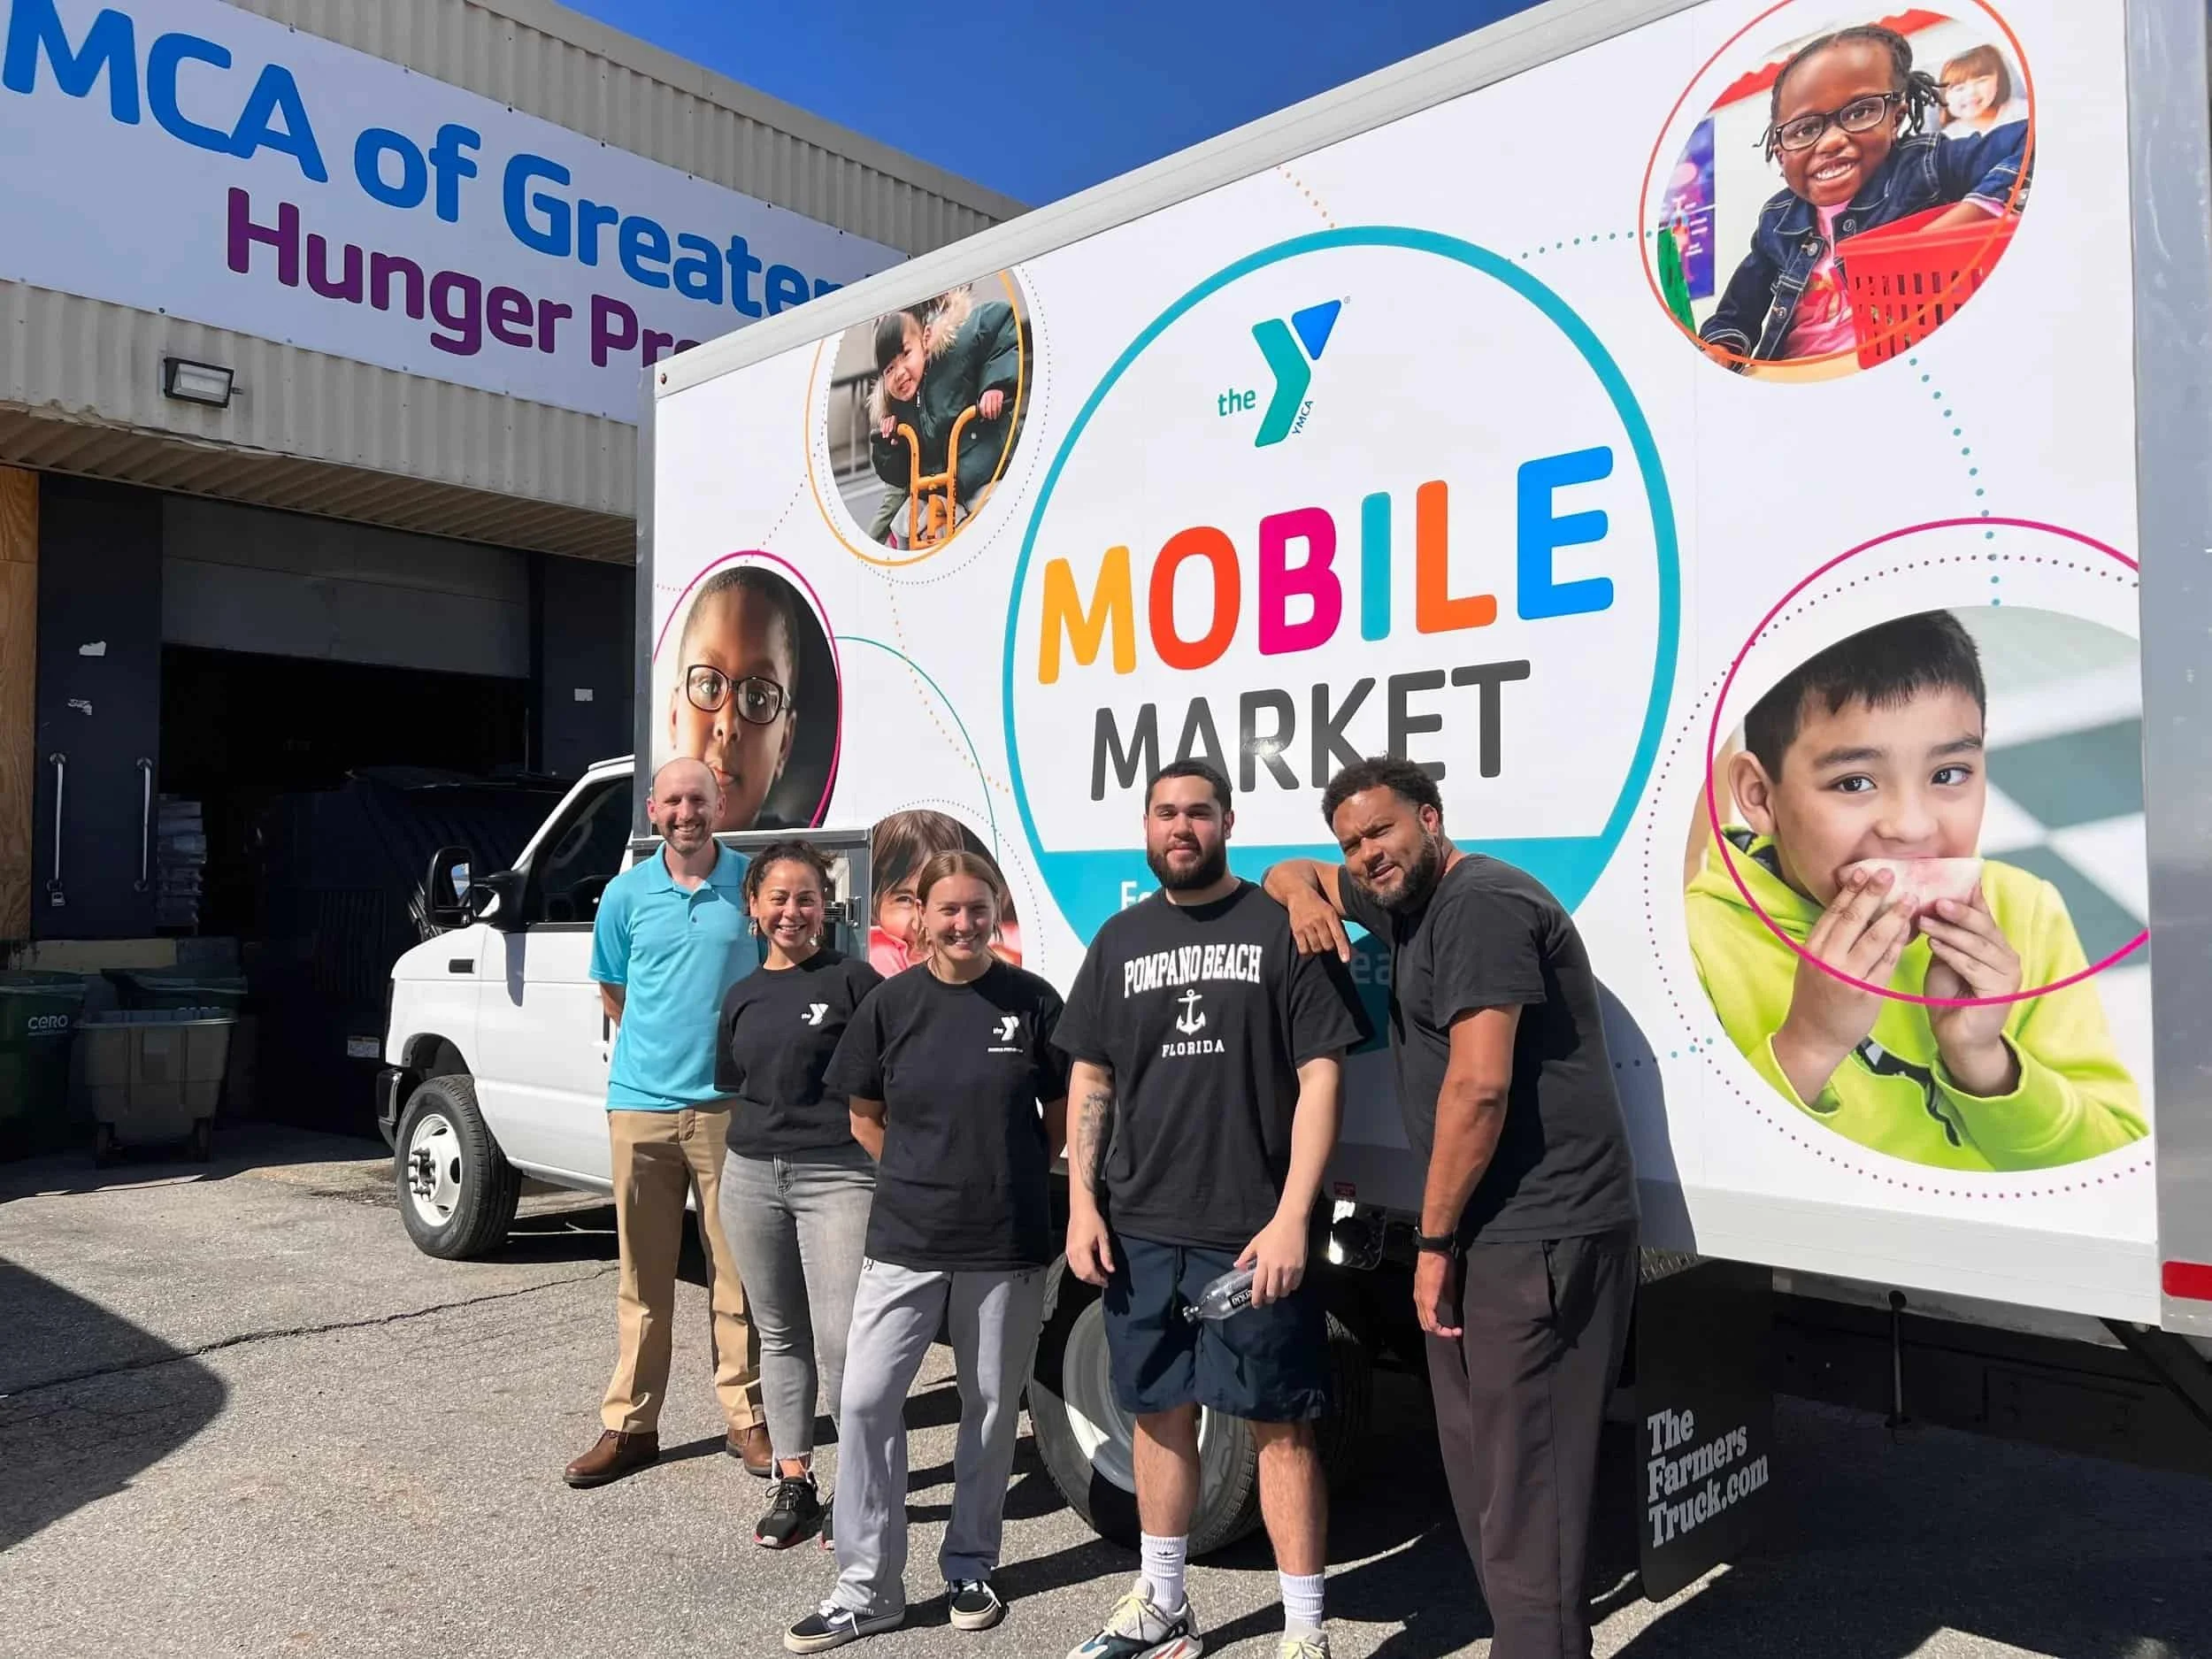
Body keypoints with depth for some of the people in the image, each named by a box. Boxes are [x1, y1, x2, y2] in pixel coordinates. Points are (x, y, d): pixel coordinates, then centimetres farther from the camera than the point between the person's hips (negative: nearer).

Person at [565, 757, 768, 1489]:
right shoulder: (626, 894, 2)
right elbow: (613, 992, 16)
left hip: (730, 1105, -1)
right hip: (641, 1103, 1)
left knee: (737, 1270, 5)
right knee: (643, 1273, 9)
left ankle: (747, 1418, 17)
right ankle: (630, 1424, 19)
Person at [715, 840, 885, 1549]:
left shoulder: (852, 980, -5)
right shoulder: (742, 998, 12)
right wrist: (754, 1145, 10)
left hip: (838, 1174, -5)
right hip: (752, 1176, 6)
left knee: (841, 1343, -9)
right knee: (779, 1334, 14)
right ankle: (794, 1483, 26)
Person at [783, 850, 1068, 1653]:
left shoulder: (1032, 1001, -5)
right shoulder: (891, 1003, -1)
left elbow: (1060, 1115, 5)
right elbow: (866, 1118, 9)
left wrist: (1006, 1176, 7)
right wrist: (928, 1176, 6)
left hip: (1007, 1243, -1)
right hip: (904, 1239, 1)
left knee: (991, 1407, 11)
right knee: (866, 1400, 0)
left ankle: (970, 1569, 30)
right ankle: (867, 1587, 14)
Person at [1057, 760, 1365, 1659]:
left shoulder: (1283, 928, -4)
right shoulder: (1122, 939, 10)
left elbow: (1320, 1076, -8)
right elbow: (1091, 1078, 13)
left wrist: (1290, 1217, -14)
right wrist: (1083, 1203, 5)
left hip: (1254, 1233, -4)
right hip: (1141, 1229, 4)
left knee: (1280, 1424, 3)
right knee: (1160, 1413, 16)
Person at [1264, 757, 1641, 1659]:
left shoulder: (1482, 904, -15)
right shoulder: (1401, 899, 14)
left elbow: (1479, 1086, -22)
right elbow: (1290, 872, 28)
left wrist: (1433, 1240, -14)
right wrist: (1303, 893, 2)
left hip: (1539, 1236, -10)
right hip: (1491, 1230, 10)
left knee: (1524, 1484, -6)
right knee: (1478, 1460, 16)